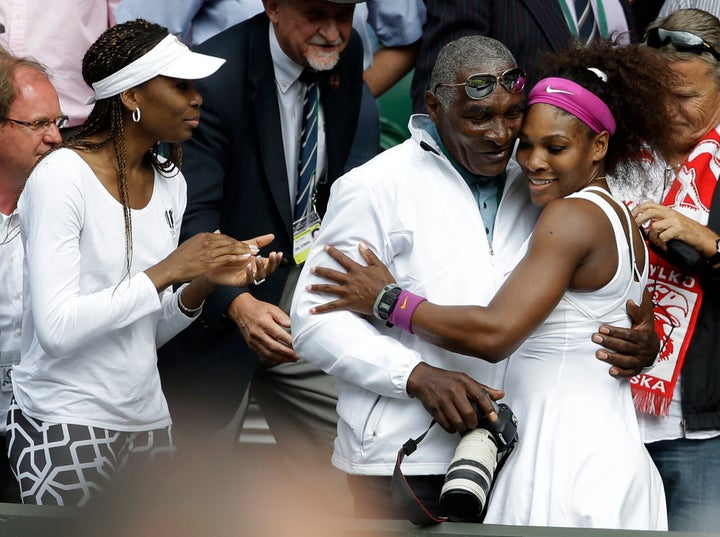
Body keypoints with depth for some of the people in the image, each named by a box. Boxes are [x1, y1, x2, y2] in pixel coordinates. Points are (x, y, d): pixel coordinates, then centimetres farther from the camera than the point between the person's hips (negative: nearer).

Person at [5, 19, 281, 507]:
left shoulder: (169, 183, 9)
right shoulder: (63, 176, -13)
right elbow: (57, 330, -22)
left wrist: (201, 285, -5)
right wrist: (166, 271, -20)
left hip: (146, 419, 7)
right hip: (67, 425, -7)